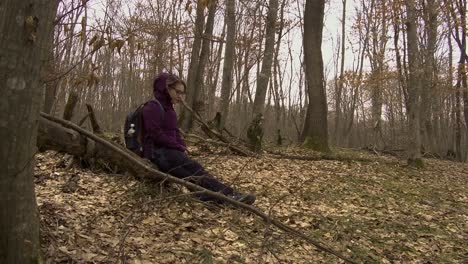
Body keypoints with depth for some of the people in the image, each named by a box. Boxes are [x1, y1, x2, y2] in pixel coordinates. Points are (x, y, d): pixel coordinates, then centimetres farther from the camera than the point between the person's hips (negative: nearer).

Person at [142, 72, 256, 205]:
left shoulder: (169, 108, 20)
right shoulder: (152, 107, -8)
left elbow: (175, 132, 22)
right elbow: (156, 135, -17)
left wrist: (182, 147, 2)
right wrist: (180, 148, -13)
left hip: (170, 150, 9)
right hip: (158, 152, -9)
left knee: (193, 168, -19)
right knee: (193, 168, -27)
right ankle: (227, 194, -39)